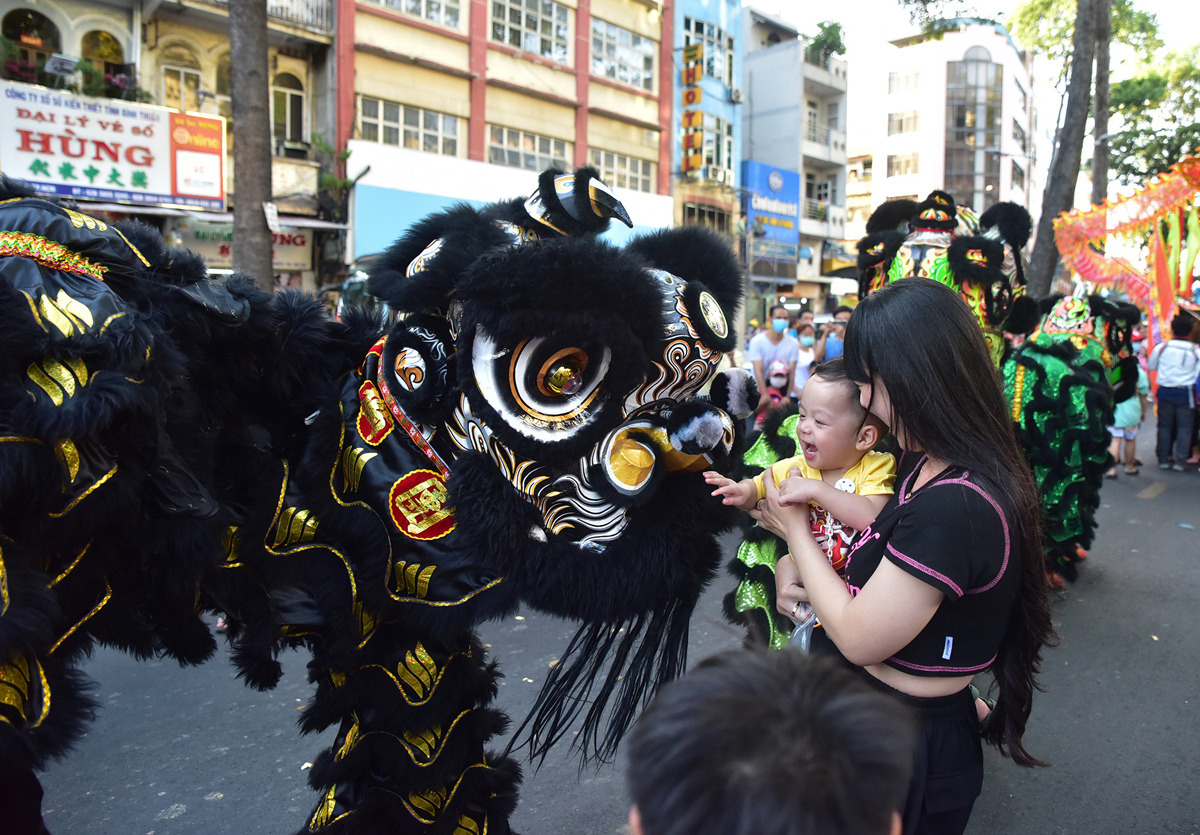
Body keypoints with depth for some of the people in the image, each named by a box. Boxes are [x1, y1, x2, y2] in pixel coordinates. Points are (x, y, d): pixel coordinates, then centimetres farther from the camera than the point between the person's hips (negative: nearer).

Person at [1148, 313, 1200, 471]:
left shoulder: (1161, 347, -5)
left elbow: (1151, 366, 9)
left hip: (1165, 391, 1)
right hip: (1185, 393, -1)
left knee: (1164, 426, 10)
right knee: (1184, 427, 6)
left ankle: (1163, 460, 11)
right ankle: (1180, 462, 4)